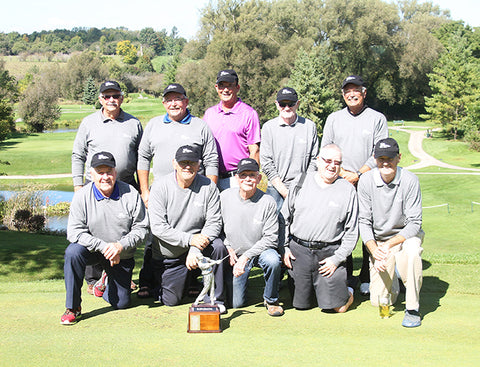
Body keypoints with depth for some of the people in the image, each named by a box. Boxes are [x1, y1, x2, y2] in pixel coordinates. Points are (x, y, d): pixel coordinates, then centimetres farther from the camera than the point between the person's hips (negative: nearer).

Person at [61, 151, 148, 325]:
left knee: (121, 303, 0)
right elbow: (74, 232, -17)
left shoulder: (131, 194, -11)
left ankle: (107, 281, 38)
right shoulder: (82, 196, -12)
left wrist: (121, 246, -24)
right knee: (73, 252, -35)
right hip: (92, 249, -1)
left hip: (122, 256, 1)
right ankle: (73, 307, -19)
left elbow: (141, 228, -8)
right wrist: (103, 246, -27)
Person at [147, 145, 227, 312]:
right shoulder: (160, 186, -13)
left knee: (217, 246, -30)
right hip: (168, 254, -1)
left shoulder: (208, 187, -9)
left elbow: (214, 222, -11)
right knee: (171, 300, 1)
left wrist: (196, 249, -24)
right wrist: (190, 239, -28)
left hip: (197, 246, 1)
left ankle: (214, 299, -12)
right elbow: (158, 227, -18)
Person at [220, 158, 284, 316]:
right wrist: (228, 248, -7)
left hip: (259, 250, -1)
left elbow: (271, 238, -15)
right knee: (236, 303, -4)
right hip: (234, 255, 2)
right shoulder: (225, 197, -7)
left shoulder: (267, 202, -14)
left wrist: (247, 256, -22)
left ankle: (271, 299, -9)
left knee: (273, 260, -37)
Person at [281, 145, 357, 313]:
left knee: (339, 307, -2)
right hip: (298, 251, 2)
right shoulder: (300, 182, 5)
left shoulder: (348, 190, 1)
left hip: (329, 253, -1)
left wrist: (337, 259, -7)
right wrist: (285, 247, 5)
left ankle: (346, 291, 29)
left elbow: (352, 231, 1)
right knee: (300, 305, 8)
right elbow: (285, 216, 12)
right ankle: (311, 286, 38)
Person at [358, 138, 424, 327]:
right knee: (379, 301, -5)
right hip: (377, 241, 2)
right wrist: (374, 249, -24)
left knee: (411, 251, -40)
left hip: (405, 235, -1)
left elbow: (414, 223, -16)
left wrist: (390, 244, -29)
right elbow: (364, 221, -7)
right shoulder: (366, 181, -11)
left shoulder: (410, 180, -16)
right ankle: (391, 280, 32)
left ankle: (412, 308, -20)